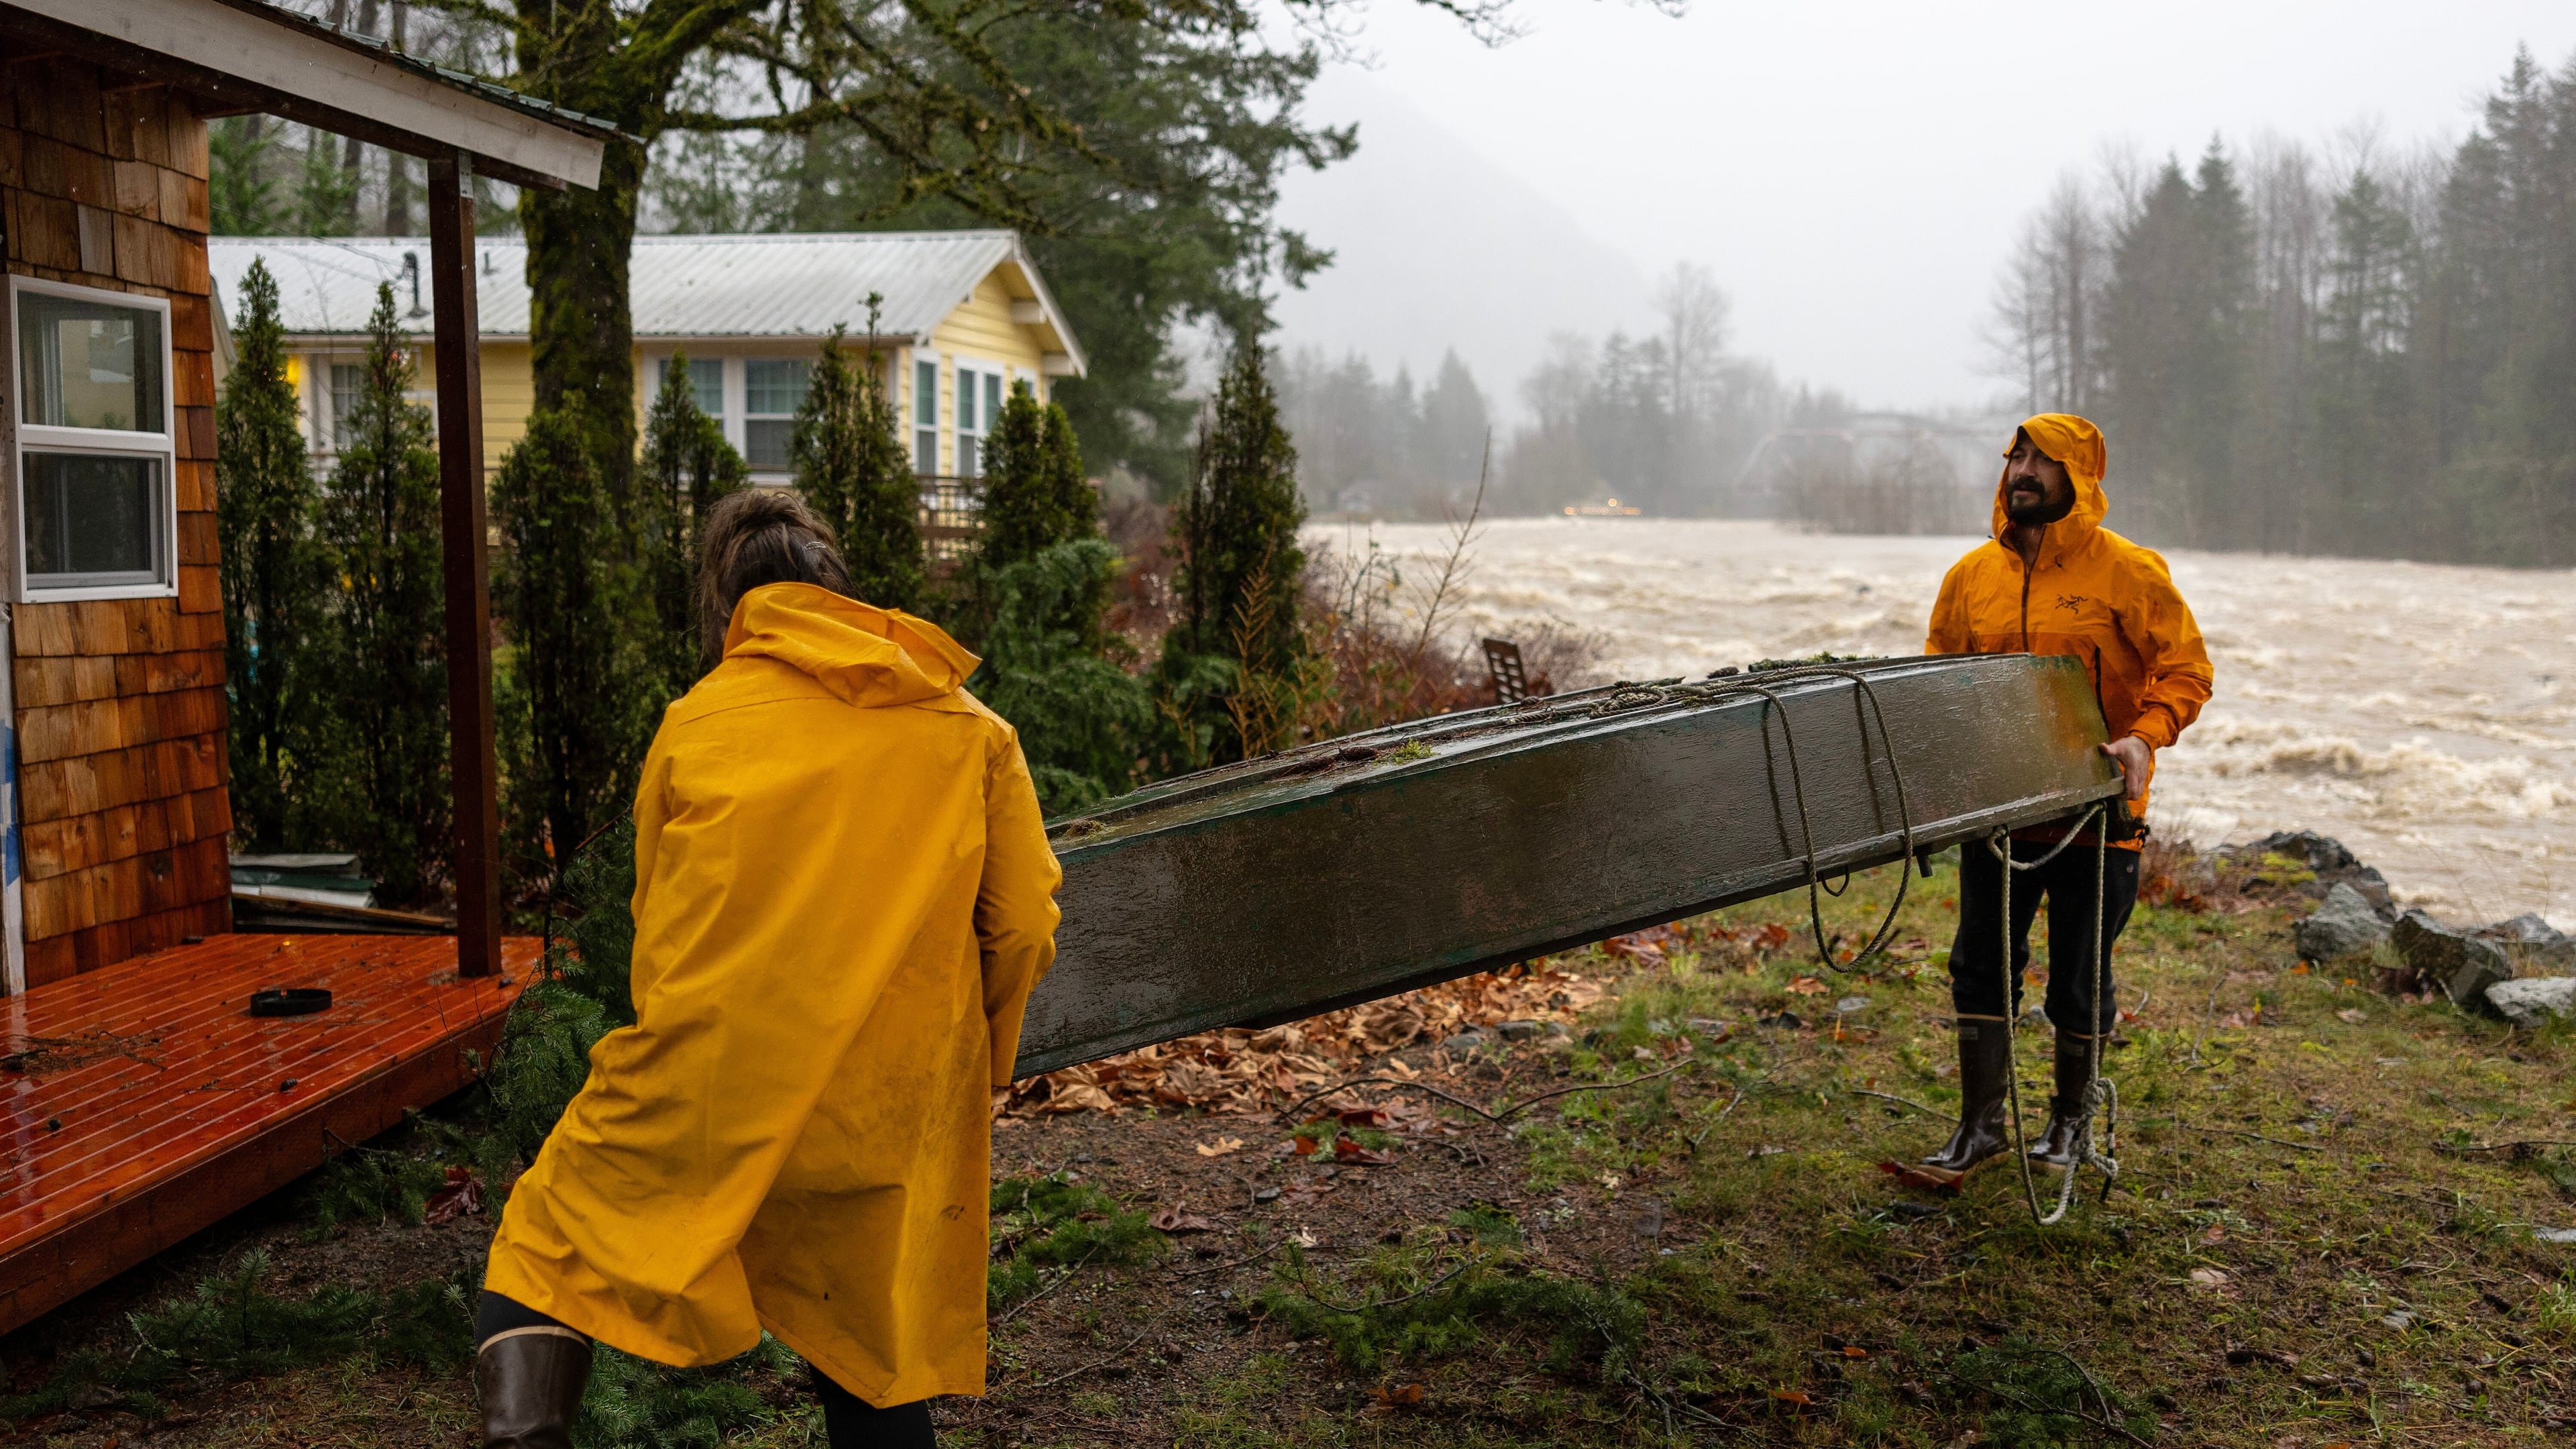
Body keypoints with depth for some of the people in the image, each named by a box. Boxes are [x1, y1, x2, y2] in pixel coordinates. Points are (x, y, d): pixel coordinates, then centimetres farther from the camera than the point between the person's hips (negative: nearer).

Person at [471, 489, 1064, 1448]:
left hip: (699, 1092, -1)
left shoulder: (694, 723, 6)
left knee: (549, 1248, 17)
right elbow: (1024, 926, 2)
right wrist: (969, 1070, 16)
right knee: (872, 1369, 16)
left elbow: (656, 927, 14)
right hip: (882, 1123, 2)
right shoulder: (973, 729, 7)